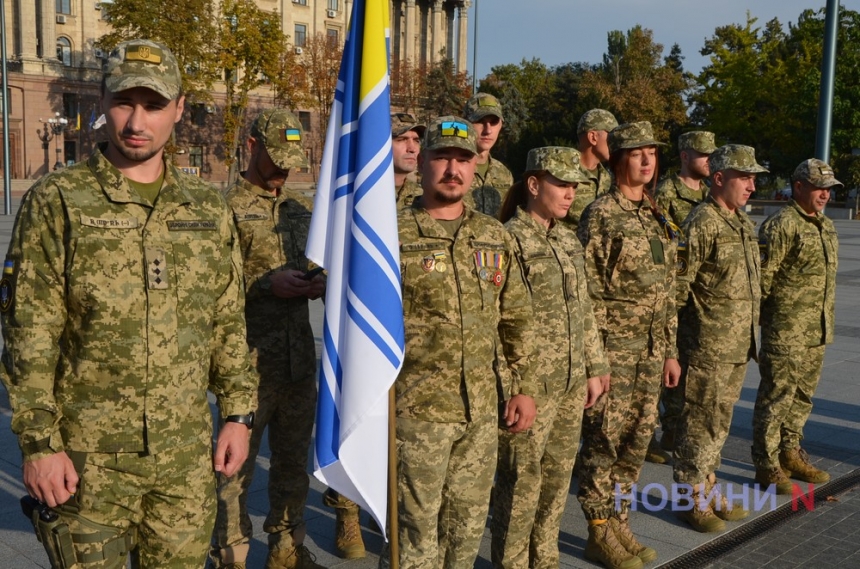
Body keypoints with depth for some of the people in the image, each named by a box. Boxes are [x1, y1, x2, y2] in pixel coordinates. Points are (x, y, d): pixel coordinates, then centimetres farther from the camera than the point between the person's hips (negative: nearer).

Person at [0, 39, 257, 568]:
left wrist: (238, 414, 7)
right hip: (90, 457, -3)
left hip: (187, 455, 3)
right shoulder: (57, 201, -5)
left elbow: (229, 324, 11)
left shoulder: (208, 207, 6)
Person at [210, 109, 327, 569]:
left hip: (300, 356, 6)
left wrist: (319, 284, -2)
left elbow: (319, 264, 20)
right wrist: (266, 285, -19)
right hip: (250, 360, -6)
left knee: (293, 460, 16)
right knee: (237, 463, 4)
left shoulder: (301, 207, 13)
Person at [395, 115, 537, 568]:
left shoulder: (495, 237, 8)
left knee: (468, 523, 17)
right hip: (416, 409, -5)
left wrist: (524, 386, 7)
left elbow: (517, 320, 12)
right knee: (417, 529, 5)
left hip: (482, 410, 5)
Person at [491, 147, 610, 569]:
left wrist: (594, 367, 15)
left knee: (558, 475, 16)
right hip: (530, 381, -7)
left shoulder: (568, 240, 12)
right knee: (522, 479, 3)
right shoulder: (510, 239, -12)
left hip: (570, 381, 8)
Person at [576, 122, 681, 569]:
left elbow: (667, 291, 16)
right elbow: (589, 293, -13)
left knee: (636, 440, 13)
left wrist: (670, 350, 15)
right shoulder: (601, 216, -10)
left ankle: (619, 522, 27)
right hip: (614, 347, -7)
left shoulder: (657, 218, 12)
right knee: (605, 441, 1)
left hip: (652, 350, 7)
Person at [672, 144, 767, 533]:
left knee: (719, 421, 18)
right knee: (699, 422, 2)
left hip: (739, 346, 9)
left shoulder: (743, 223, 13)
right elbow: (677, 285, -17)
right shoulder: (702, 223, -16)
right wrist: (671, 341, -14)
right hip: (707, 346, -9)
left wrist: (751, 336, 19)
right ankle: (691, 499, 14)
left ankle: (708, 489, 31)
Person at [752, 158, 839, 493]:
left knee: (803, 396, 17)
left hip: (817, 332, 9)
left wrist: (827, 323, 21)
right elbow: (762, 276, -16)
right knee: (776, 398, -1)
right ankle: (767, 466, 8)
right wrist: (761, 319, -13)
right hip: (785, 331, -9)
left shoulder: (826, 226, 15)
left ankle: (790, 454, 30)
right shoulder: (781, 225, -14)